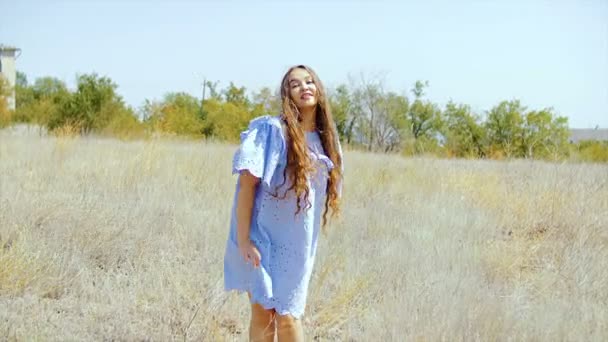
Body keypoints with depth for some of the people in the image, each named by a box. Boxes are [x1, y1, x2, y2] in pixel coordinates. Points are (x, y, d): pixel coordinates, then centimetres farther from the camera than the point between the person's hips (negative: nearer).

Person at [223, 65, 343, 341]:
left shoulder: (325, 140, 6)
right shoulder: (271, 130, -13)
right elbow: (246, 184, -16)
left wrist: (309, 241, 13)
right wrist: (243, 240, -20)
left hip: (297, 243, 5)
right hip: (263, 238, -4)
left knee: (289, 316, 9)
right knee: (263, 313, 0)